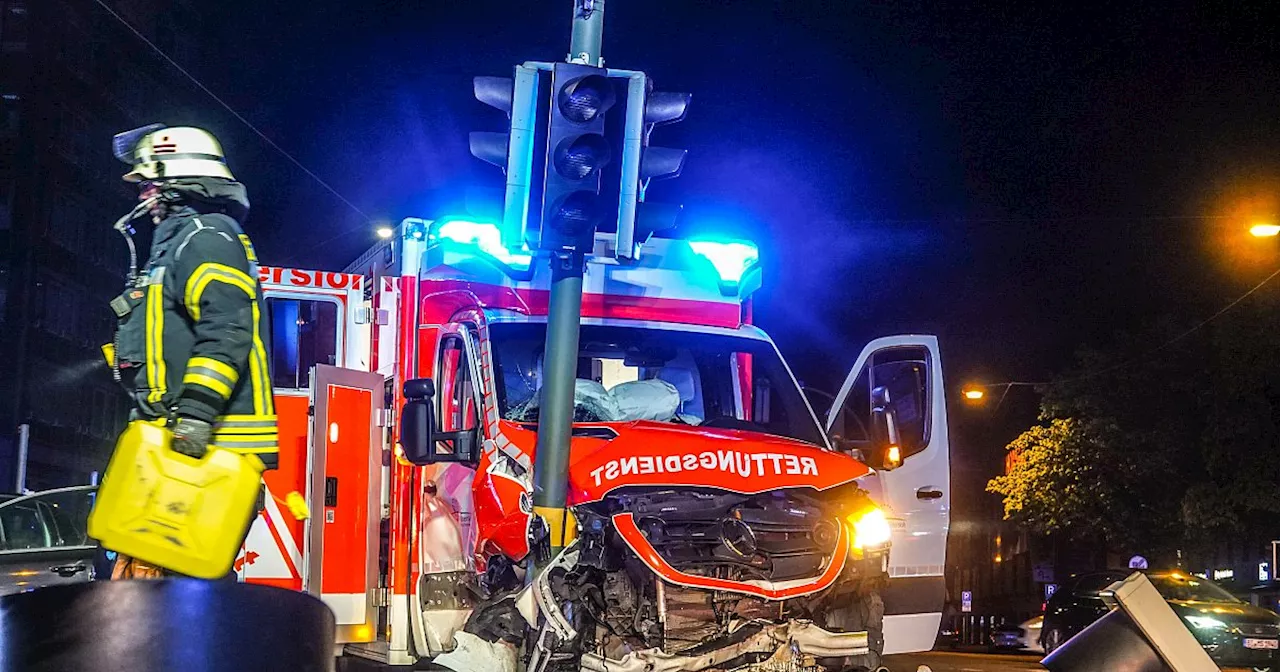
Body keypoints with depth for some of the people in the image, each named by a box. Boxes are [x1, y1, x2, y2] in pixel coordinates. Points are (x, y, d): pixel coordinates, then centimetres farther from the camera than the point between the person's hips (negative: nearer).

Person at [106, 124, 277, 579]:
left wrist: (196, 413, -28)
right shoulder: (179, 242, 27)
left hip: (206, 449, -11)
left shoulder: (206, 238, -6)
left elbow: (227, 333, -21)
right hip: (185, 448, 11)